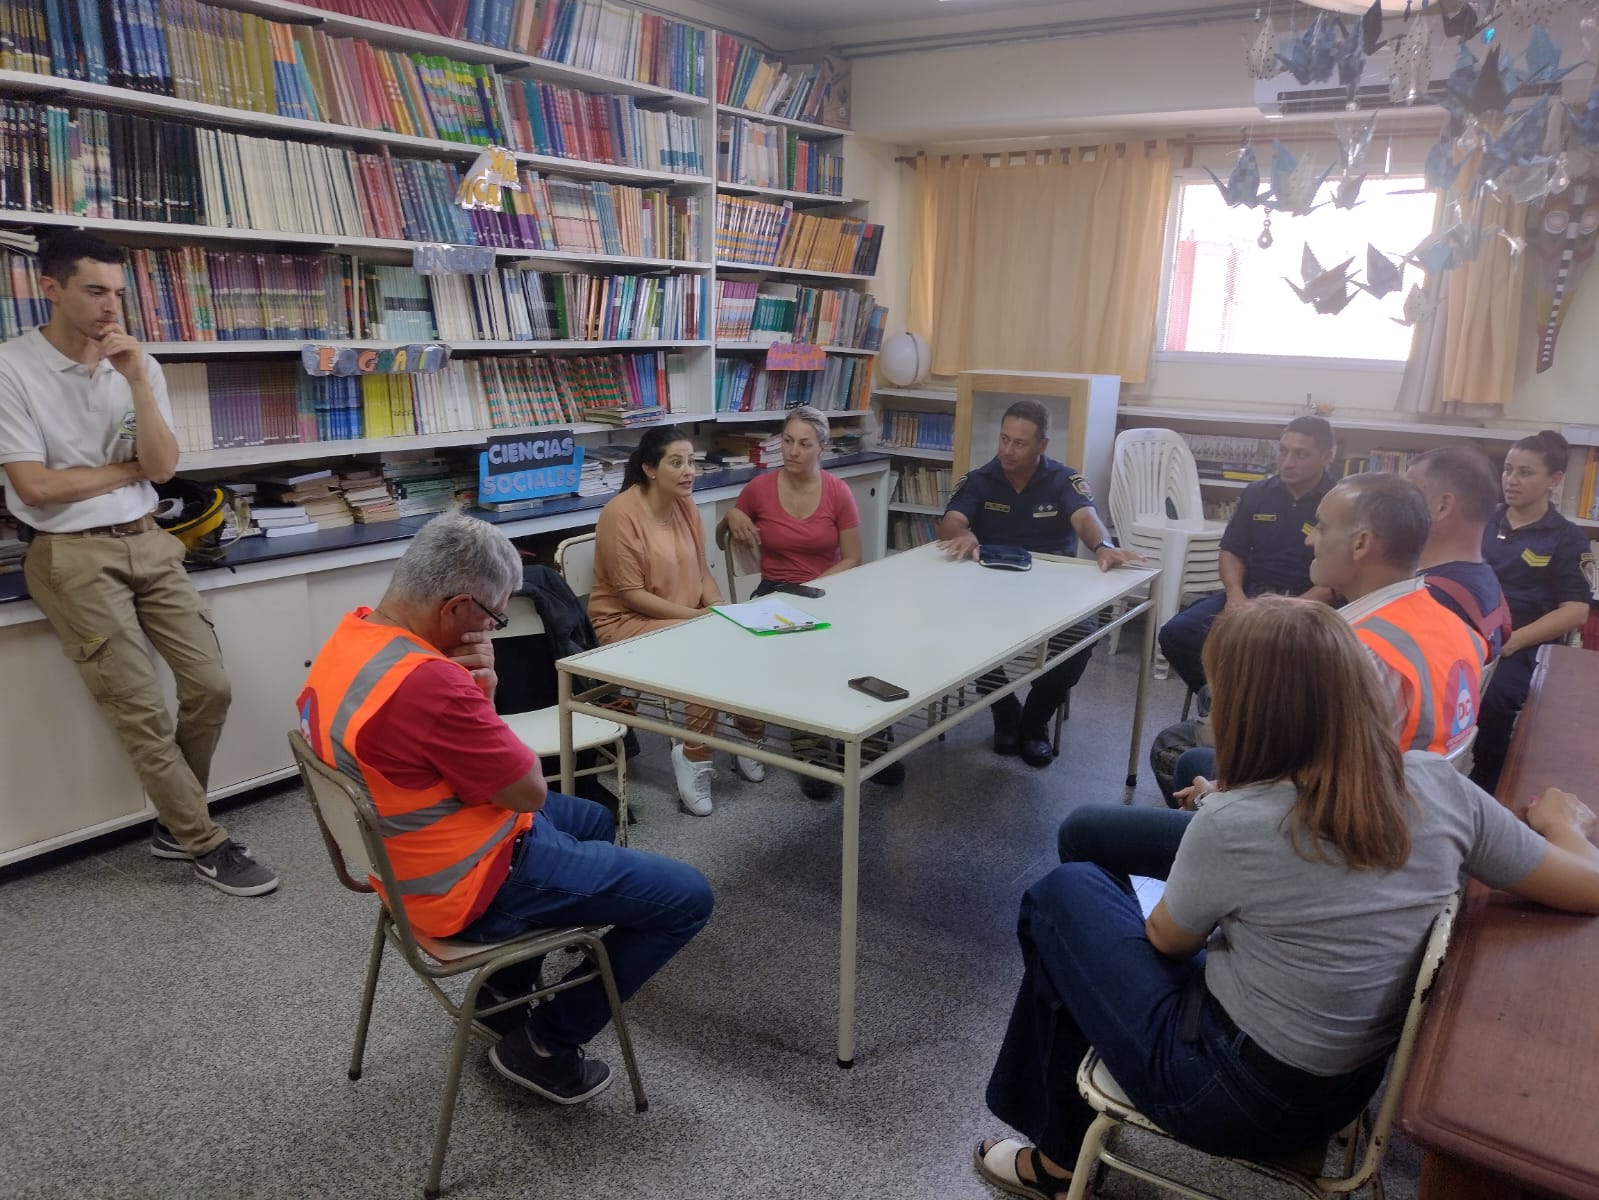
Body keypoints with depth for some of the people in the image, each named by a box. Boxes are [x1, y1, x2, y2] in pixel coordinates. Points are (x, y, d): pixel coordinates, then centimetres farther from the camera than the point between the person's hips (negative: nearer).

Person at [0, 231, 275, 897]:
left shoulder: (139, 364, 7)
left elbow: (163, 465, -3)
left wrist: (137, 380, -13)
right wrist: (129, 468, -1)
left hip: (147, 543, 5)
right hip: (72, 555, -5)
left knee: (210, 686, -2)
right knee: (143, 710, -7)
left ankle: (176, 820, 19)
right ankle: (206, 845, 5)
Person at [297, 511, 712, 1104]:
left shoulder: (351, 635, -4)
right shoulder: (427, 684, -35)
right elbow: (530, 792, -22)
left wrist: (471, 686, -14)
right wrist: (483, 694, -10)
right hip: (468, 887, -10)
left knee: (594, 820, 31)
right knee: (686, 897, -3)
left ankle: (507, 986, 32)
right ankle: (546, 1044, 10)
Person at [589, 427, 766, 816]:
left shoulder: (685, 505, 4)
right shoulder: (621, 513, -17)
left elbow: (701, 571, 11)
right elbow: (631, 595, -19)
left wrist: (718, 608, -9)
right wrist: (697, 616, -21)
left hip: (685, 618, 7)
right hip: (627, 622, -7)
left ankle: (750, 740, 5)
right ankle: (694, 756, -14)